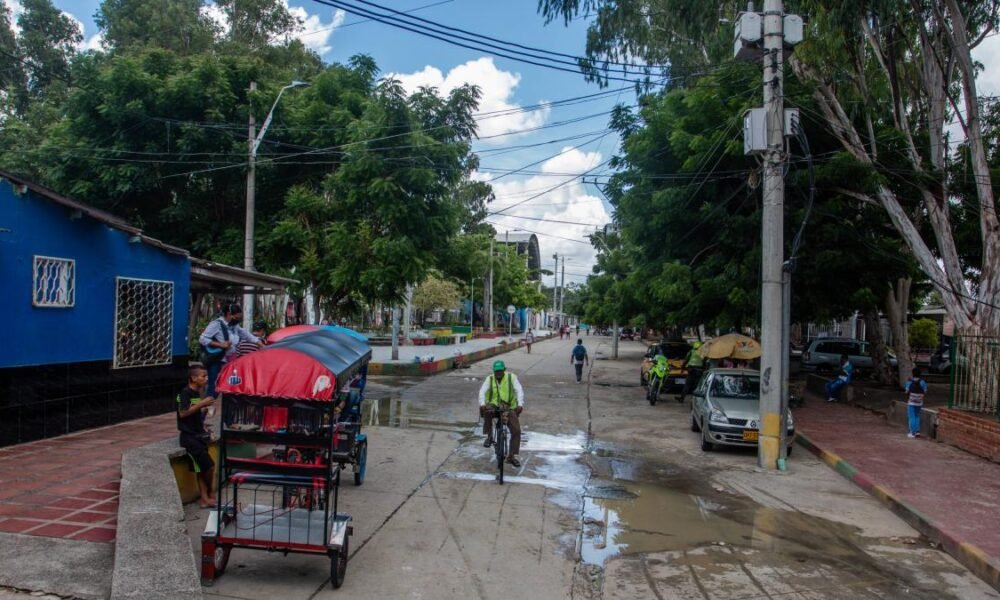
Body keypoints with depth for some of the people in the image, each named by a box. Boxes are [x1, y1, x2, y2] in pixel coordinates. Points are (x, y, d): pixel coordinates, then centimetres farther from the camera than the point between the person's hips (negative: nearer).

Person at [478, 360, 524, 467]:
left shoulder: (511, 377, -4)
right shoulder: (490, 379, -2)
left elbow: (519, 391, -14)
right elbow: (482, 391, -14)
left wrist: (520, 405, -31)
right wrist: (482, 404, -34)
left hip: (509, 408, 0)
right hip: (493, 407, 0)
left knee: (516, 430, -13)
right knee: (486, 411, -35)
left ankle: (513, 456, 3)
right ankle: (489, 436, -16)